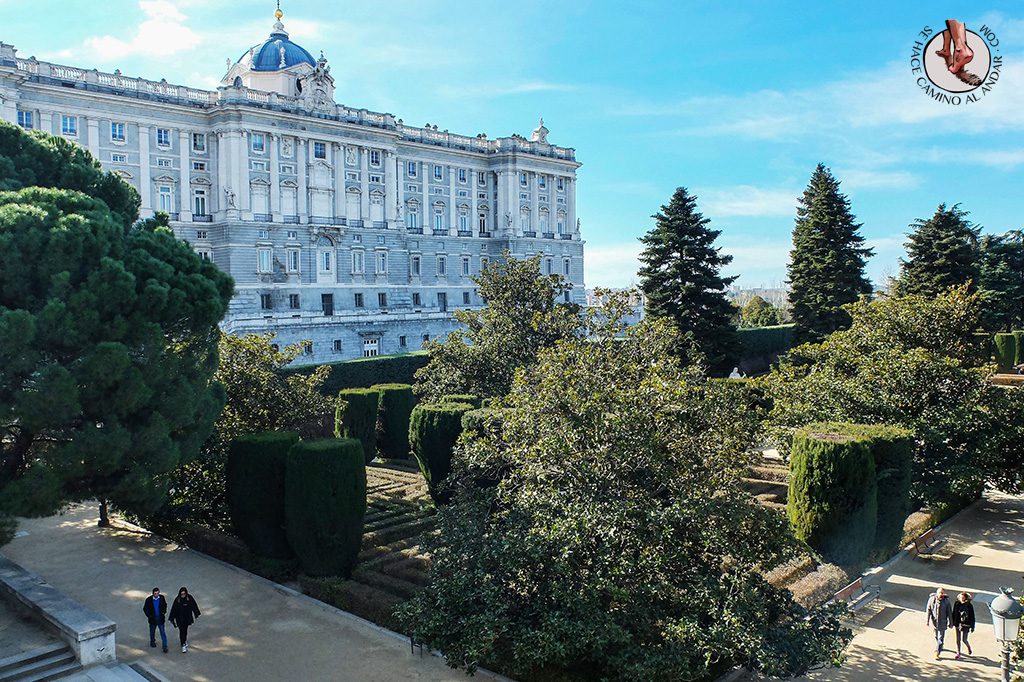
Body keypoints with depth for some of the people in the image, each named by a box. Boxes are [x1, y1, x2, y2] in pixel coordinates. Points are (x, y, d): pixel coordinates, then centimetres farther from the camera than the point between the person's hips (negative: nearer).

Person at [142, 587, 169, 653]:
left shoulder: (162, 598, -9)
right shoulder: (148, 599, -14)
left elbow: (165, 605, 9)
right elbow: (145, 609, -2)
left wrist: (164, 612, -4)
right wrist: (149, 616, -11)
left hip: (160, 618, 0)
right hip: (153, 619, 0)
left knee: (163, 632, -4)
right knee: (152, 632, 20)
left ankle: (165, 647, -1)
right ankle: (152, 642, 46)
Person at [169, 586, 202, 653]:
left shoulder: (190, 598, -13)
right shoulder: (177, 600, -18)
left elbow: (194, 606, -1)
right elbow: (173, 609, -12)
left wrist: (196, 614, 6)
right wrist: (172, 619, -9)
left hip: (187, 617, 3)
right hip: (180, 619, -3)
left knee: (185, 630, 19)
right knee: (182, 631, -4)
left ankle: (185, 641, 42)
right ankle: (183, 645, 3)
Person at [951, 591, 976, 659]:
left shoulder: (969, 605, -10)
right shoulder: (957, 604, -2)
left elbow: (972, 617, -4)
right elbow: (954, 614, 8)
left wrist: (972, 627, -4)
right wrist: (952, 623, 10)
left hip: (965, 625, -3)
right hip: (958, 624, 3)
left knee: (964, 639, -1)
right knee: (958, 639, 8)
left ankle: (969, 647, 32)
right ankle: (958, 653, 21)